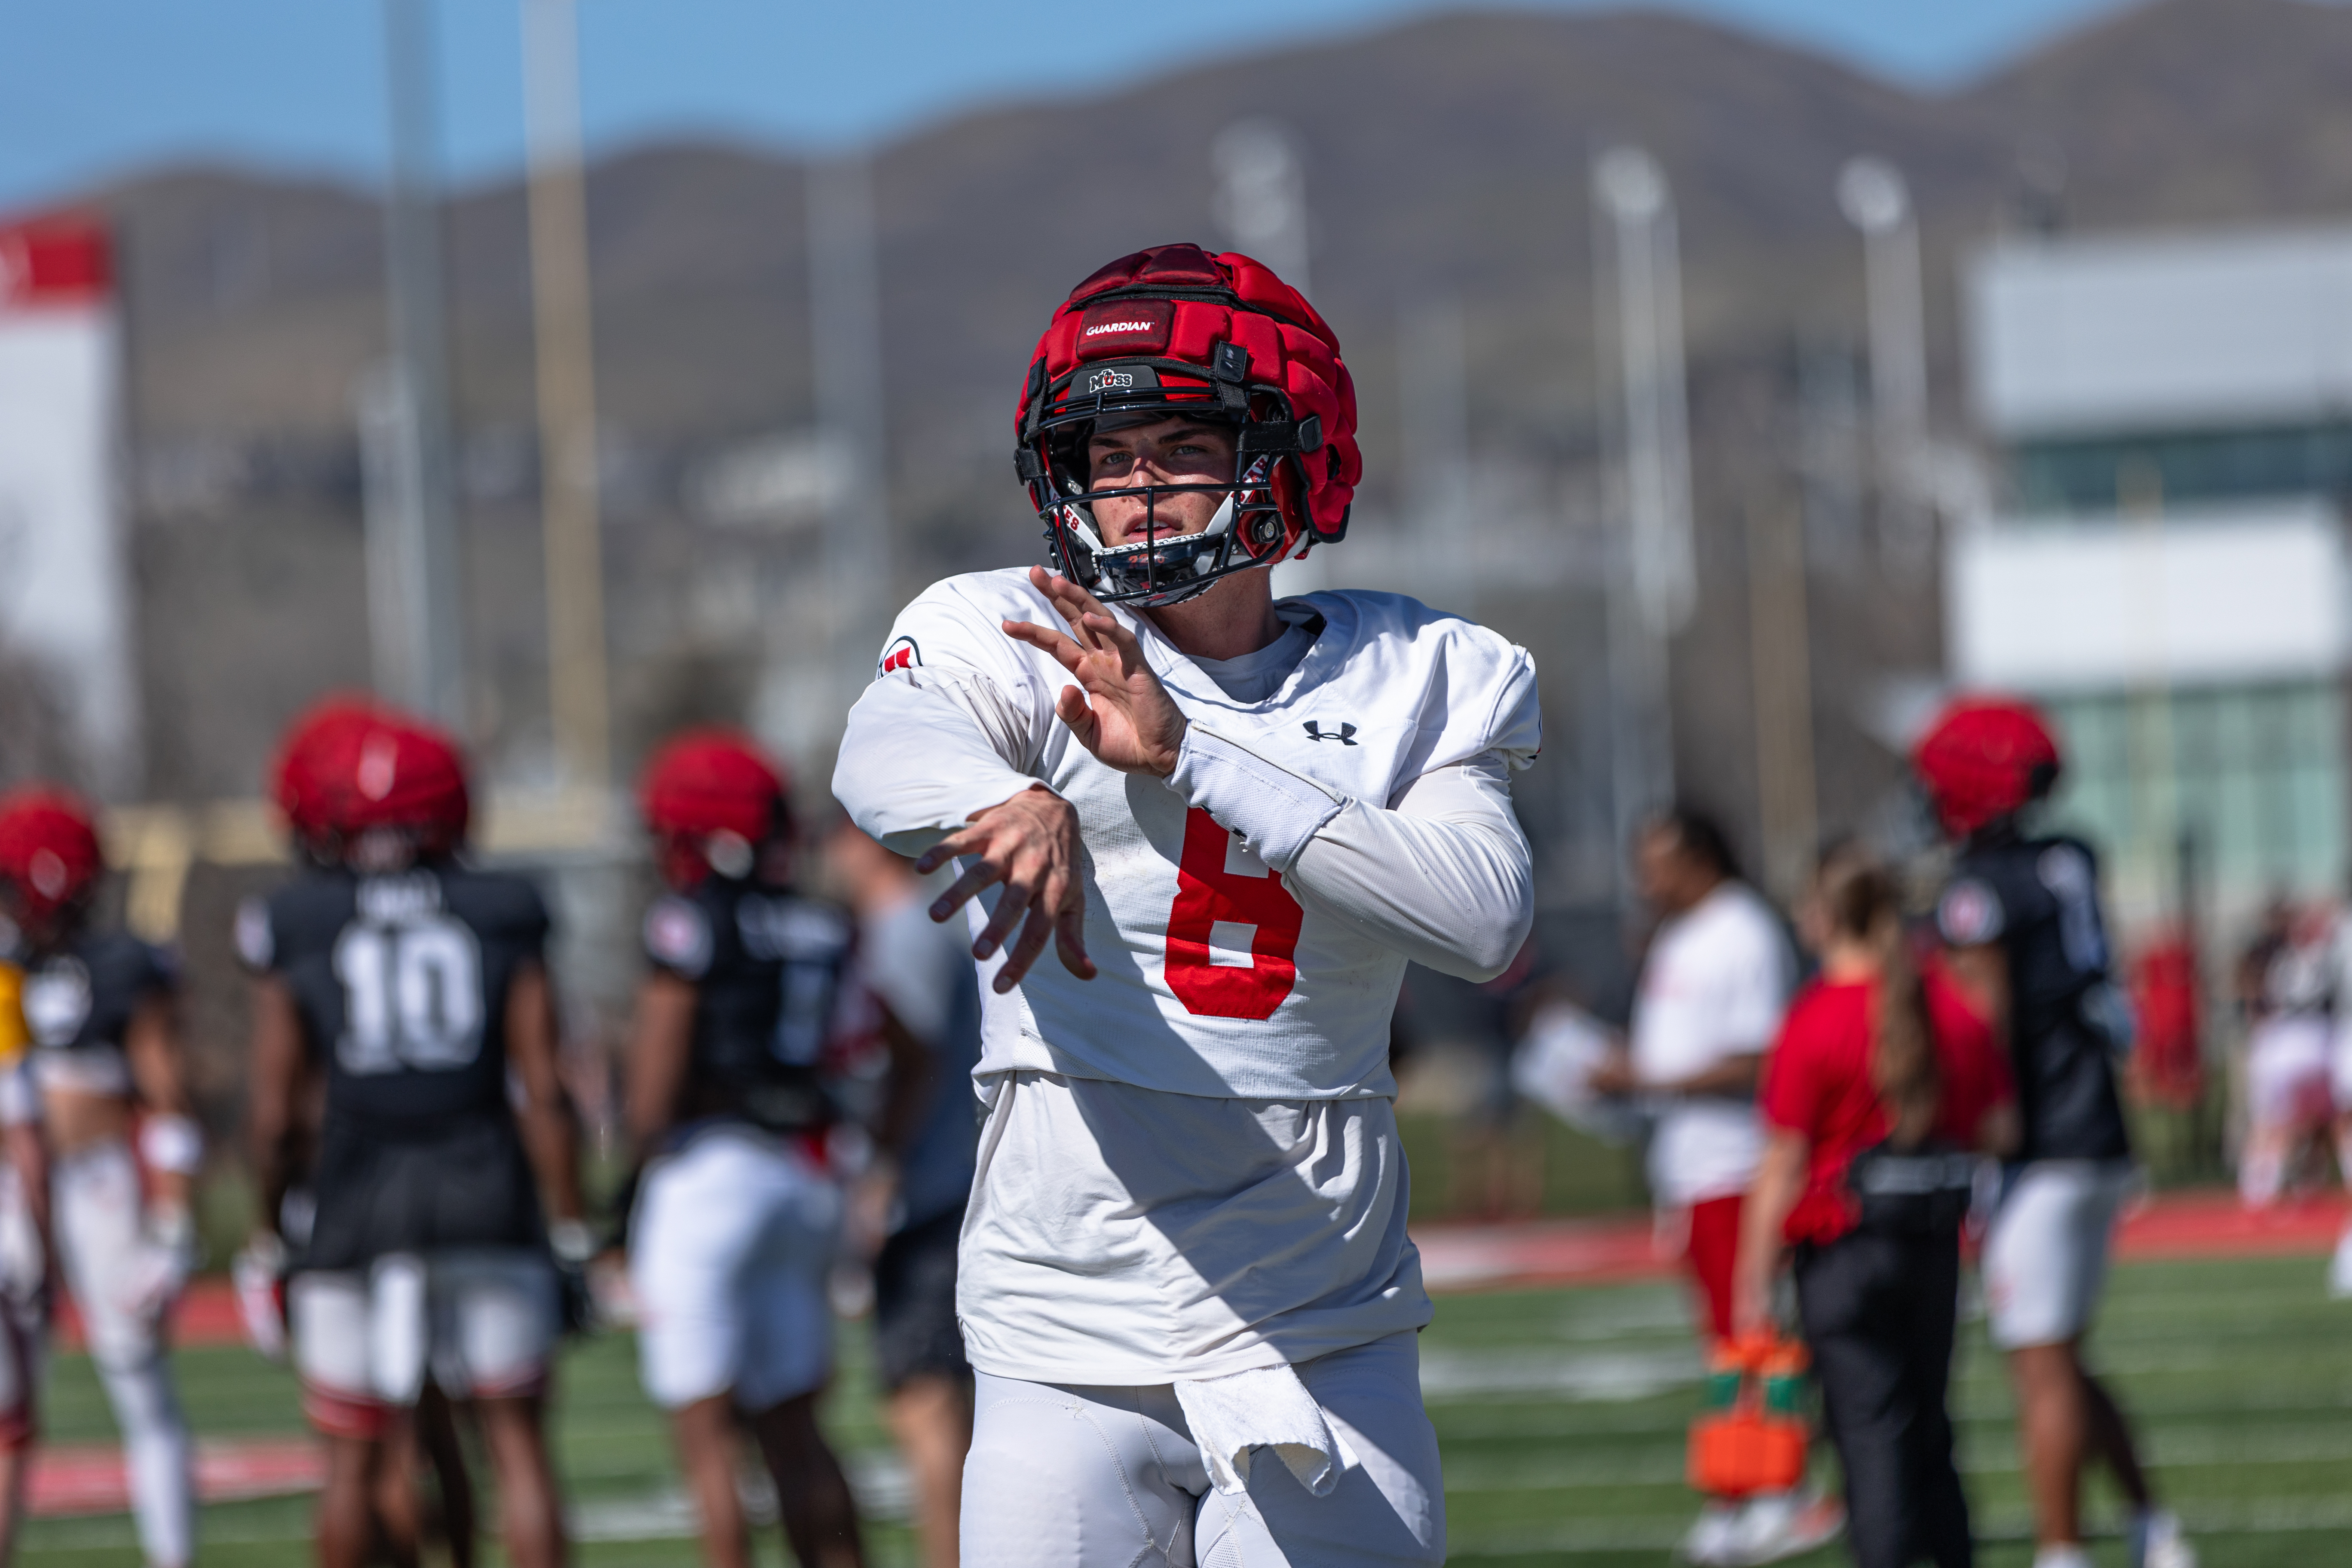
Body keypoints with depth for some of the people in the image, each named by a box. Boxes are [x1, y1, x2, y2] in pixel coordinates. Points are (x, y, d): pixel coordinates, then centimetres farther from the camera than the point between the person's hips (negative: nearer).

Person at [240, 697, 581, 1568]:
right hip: (491, 1198, 1)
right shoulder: (502, 923, 2)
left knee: (358, 1459, 9)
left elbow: (275, 1112, 0)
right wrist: (569, 1223, 6)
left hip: (360, 1199, -1)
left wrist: (268, 1228, 12)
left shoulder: (300, 934, -1)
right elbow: (542, 1093, -1)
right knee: (517, 1446, 5)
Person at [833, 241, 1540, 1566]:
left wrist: (1183, 753, -17)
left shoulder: (1410, 683, 7)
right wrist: (1013, 805, -46)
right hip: (1071, 1344, -1)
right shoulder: (1017, 646, 3)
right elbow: (886, 759, -21)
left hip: (1325, 1344, 1)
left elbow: (1486, 921, -12)